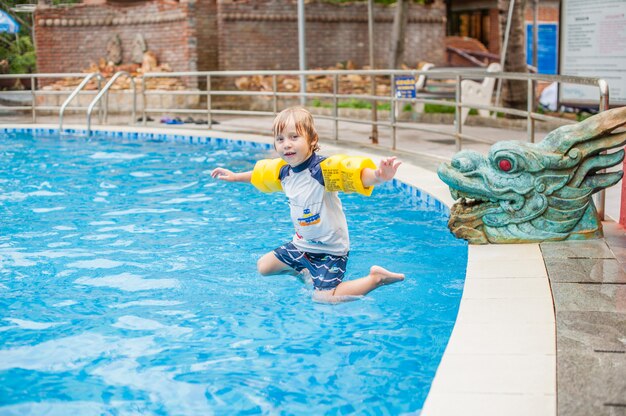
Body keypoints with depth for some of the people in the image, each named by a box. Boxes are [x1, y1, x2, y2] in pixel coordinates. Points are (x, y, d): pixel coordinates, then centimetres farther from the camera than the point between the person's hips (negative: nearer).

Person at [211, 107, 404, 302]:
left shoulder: (325, 169, -29)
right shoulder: (283, 170, -6)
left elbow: (358, 174, -46)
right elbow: (259, 173, 18)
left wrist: (378, 176, -67)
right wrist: (235, 176, 30)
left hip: (330, 248, -8)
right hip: (301, 244, 8)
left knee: (324, 297, -17)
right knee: (263, 267, 18)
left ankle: (376, 277, 1)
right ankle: (303, 272, 40)